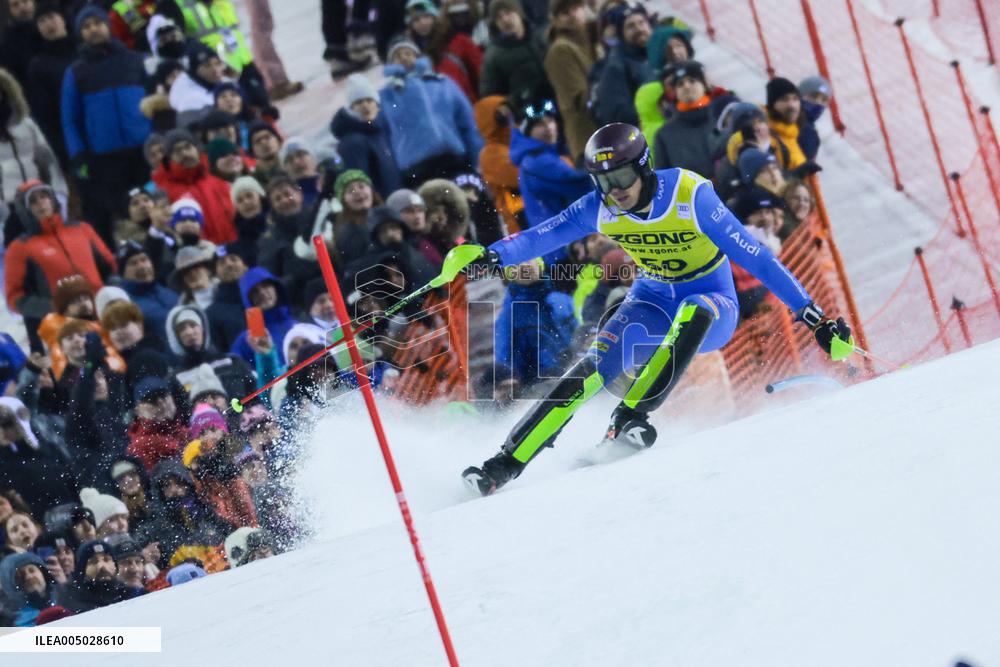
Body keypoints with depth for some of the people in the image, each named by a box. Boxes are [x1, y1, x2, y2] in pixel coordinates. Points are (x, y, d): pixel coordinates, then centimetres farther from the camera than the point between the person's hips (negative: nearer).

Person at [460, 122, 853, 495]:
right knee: (595, 368, -19)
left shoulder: (691, 195, -25)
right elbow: (543, 237, -13)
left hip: (713, 307, -3)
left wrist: (814, 317, -25)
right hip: (653, 303, 3)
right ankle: (507, 464, -18)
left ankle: (631, 416, -35)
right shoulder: (601, 207, -12)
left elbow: (754, 256, -25)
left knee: (693, 313, -39)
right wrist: (492, 256, -34)